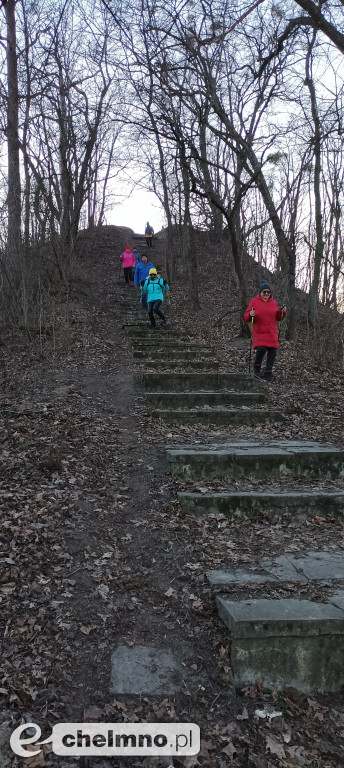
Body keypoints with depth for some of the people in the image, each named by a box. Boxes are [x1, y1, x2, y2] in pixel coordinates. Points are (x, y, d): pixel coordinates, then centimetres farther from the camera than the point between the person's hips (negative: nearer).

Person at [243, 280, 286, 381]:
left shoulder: (274, 302, 12)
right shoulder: (254, 302, 2)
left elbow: (278, 318, 16)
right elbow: (246, 317, 2)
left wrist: (283, 312, -2)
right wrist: (250, 315, -20)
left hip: (272, 333, 4)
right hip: (259, 333, -4)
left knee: (272, 352, -1)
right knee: (261, 349, -23)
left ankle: (268, 373, 16)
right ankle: (257, 367, 5)